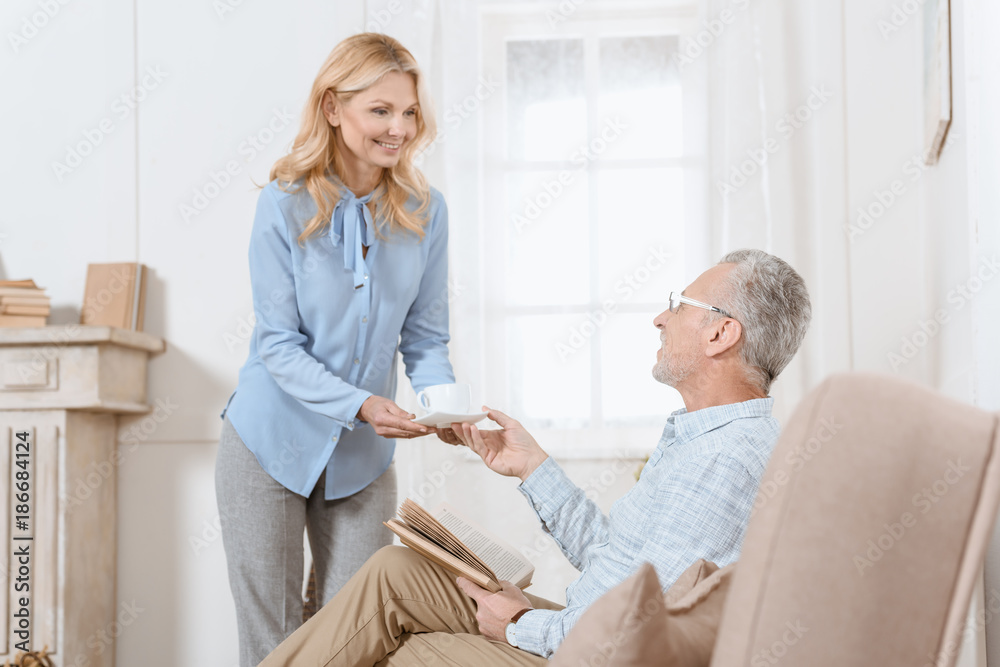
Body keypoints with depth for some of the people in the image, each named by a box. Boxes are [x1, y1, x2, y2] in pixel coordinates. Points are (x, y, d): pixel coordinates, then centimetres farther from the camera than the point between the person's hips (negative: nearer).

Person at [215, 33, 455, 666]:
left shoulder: (426, 211, -4)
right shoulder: (286, 205, -13)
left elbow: (426, 340, 1)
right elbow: (279, 345, -15)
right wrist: (360, 404, -28)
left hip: (362, 459, 3)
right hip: (272, 444, -3)